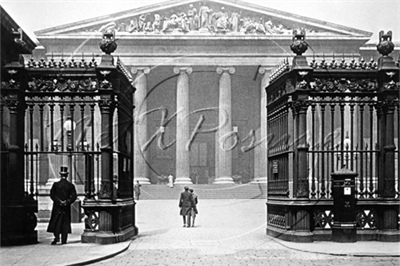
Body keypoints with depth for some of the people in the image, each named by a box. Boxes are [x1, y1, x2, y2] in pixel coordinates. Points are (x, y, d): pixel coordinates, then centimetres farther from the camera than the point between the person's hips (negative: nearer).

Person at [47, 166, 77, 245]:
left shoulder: (56, 184, -2)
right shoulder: (70, 185, 1)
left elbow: (52, 195, -8)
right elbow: (74, 196, -6)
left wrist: (59, 201, -9)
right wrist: (67, 202, -9)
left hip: (57, 206, -1)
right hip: (67, 207, 1)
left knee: (56, 222, 4)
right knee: (65, 223, 6)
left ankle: (56, 237, -12)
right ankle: (64, 240, 5)